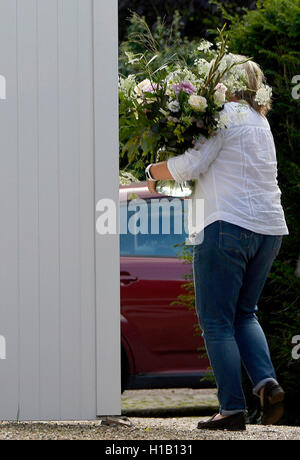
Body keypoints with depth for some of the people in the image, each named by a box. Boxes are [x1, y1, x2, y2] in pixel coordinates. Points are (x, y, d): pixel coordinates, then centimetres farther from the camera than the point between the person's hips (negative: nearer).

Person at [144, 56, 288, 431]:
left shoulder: (224, 113, -6)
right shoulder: (260, 122, 21)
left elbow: (192, 163, -13)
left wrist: (155, 172, 4)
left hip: (228, 225, -8)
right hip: (269, 228, 8)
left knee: (216, 322, -1)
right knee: (244, 315, 18)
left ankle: (232, 408, -6)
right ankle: (266, 382, -5)